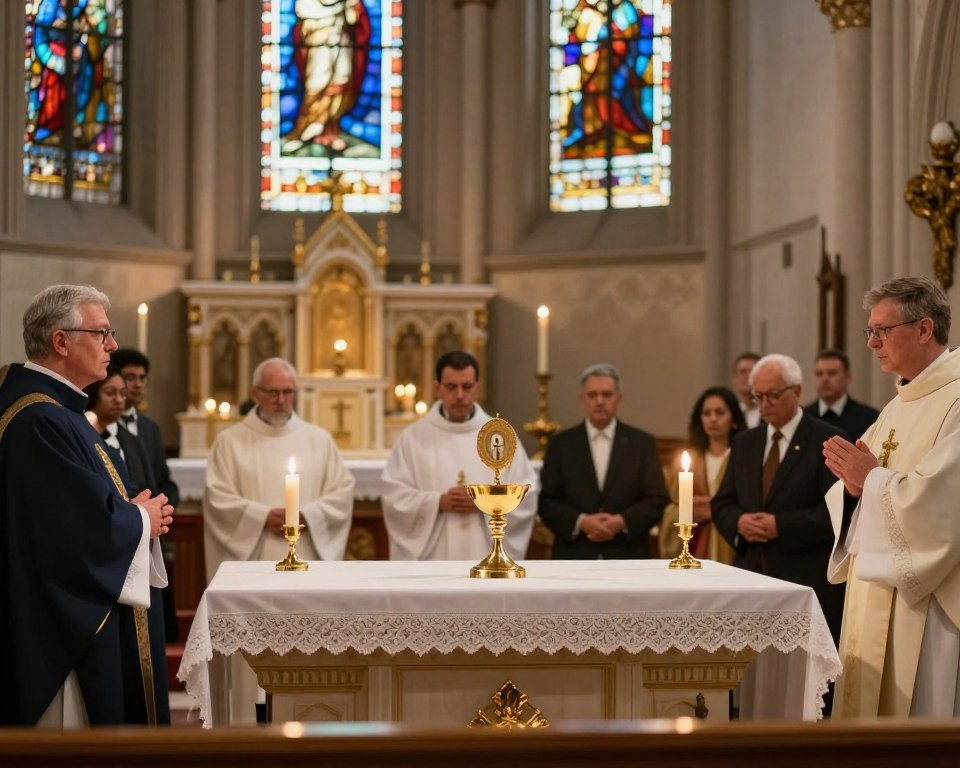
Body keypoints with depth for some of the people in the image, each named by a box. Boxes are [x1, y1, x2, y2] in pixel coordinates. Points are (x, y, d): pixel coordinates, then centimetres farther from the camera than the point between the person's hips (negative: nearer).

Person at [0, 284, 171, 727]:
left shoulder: (52, 406, 12)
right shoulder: (42, 420, -22)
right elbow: (90, 529, -26)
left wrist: (136, 511, 1)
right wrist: (143, 519, -7)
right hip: (64, 624, -11)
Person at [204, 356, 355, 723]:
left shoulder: (318, 439, 12)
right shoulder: (230, 441, 6)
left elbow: (343, 490, 6)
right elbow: (218, 499, -3)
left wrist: (305, 514, -10)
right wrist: (264, 516, -15)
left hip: (307, 563, 2)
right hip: (253, 563, -2)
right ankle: (252, 723, 2)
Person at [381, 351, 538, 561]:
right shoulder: (414, 437, 4)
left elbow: (526, 495, 4)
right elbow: (394, 496, 0)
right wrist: (438, 503, -14)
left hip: (486, 565, 1)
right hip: (433, 565, -1)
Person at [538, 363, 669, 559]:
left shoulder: (641, 443, 7)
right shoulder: (561, 444, 7)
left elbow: (657, 499, 4)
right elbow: (545, 501, 3)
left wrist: (622, 522, -13)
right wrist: (580, 522, -14)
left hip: (627, 563, 0)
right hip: (575, 560, 0)